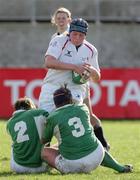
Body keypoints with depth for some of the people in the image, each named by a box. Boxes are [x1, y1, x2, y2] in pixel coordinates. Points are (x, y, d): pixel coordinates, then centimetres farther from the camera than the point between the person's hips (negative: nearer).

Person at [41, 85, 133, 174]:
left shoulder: (52, 118, -2)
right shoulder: (82, 108, 6)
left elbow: (44, 141, 15)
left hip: (72, 165, -4)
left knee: (44, 151, 13)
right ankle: (120, 168, 24)